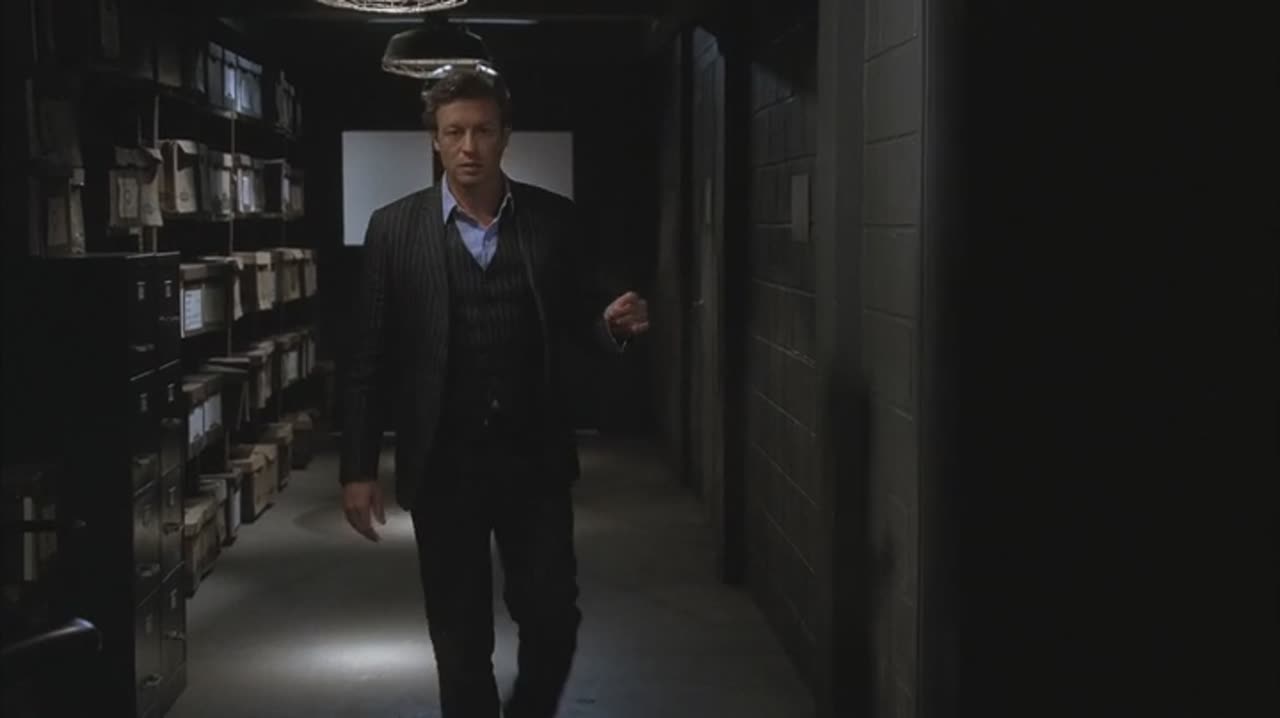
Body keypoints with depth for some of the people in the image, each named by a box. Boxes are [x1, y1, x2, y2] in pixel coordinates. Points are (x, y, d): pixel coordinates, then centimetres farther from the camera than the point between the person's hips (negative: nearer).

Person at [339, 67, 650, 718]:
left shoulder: (554, 220, 1)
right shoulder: (394, 228, -1)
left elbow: (582, 318, 8)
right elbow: (369, 358, -1)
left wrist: (615, 323, -16)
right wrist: (358, 469, -4)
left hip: (534, 456, 1)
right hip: (443, 463, -1)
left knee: (553, 617, 4)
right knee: (460, 636, 9)